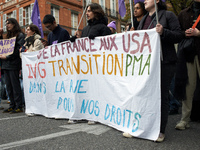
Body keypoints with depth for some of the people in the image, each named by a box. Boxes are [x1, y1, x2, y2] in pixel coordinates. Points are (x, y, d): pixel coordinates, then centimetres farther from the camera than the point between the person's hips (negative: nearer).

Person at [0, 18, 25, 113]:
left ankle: (19, 106, -1)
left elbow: (19, 49, -14)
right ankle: (12, 105, 15)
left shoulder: (20, 35, -3)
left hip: (14, 63, -8)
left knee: (15, 85, -7)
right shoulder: (8, 36, 23)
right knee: (8, 86, 8)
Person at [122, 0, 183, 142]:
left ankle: (160, 131, 11)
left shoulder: (168, 15, 2)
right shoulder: (144, 19, 20)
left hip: (164, 62, -6)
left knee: (161, 96, 0)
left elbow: (179, 36, -5)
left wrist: (163, 32, -19)